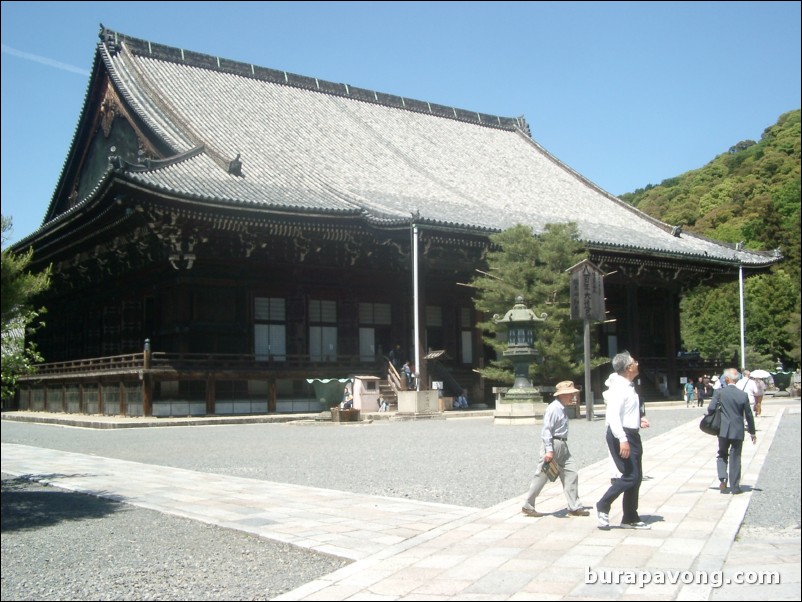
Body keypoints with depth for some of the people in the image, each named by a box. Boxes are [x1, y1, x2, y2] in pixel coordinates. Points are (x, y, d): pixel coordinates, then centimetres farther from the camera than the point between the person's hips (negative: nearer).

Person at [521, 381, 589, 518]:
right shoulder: (553, 409, -16)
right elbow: (546, 430, -20)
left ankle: (574, 507, 11)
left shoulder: (562, 409, 12)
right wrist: (549, 450, -24)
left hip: (562, 445, 9)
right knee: (541, 476, -1)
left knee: (571, 474, 6)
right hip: (552, 444, -9)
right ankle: (527, 506, 10)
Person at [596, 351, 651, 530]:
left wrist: (639, 419, 15)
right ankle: (603, 506, 0)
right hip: (622, 436, -10)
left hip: (632, 435, 10)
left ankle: (630, 518, 18)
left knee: (636, 477, 11)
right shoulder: (619, 387, -17)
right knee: (630, 476, -13)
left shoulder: (628, 386, 16)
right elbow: (612, 415, -28)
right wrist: (622, 439, -34)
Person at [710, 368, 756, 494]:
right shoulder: (743, 395, -4)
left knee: (722, 455, 16)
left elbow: (711, 408, -13)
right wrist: (752, 432, 12)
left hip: (723, 430, -1)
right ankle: (735, 487, 13)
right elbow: (749, 415, 2)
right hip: (738, 431, 1)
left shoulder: (720, 392, -8)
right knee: (735, 458, 9)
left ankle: (722, 479, -4)